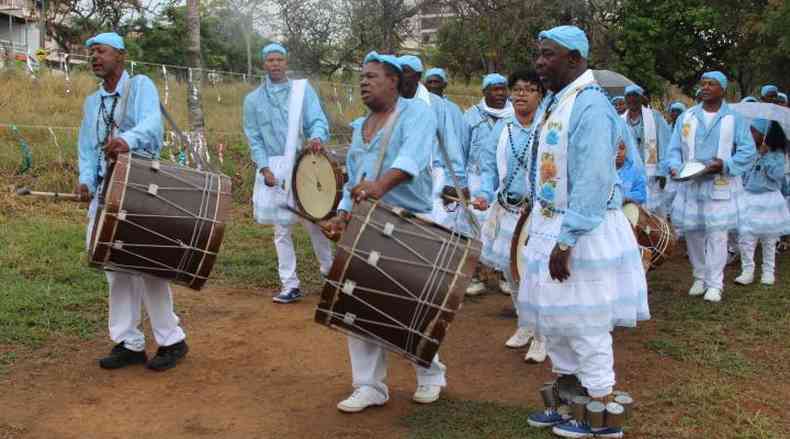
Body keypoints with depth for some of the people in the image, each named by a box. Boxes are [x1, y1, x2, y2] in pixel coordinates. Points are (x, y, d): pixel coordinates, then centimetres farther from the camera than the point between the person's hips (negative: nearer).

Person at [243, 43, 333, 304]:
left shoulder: (303, 90, 5)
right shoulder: (253, 99, 8)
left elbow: (318, 120, -5)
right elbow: (254, 138, 5)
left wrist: (317, 137, -28)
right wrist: (264, 168, -9)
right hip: (273, 170, 1)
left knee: (315, 223, 1)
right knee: (282, 230, 5)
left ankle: (330, 272, 21)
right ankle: (290, 286, 12)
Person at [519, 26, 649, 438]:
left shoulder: (590, 106, -19)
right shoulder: (553, 102, 10)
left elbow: (593, 184, -24)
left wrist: (566, 242, -24)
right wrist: (542, 230, 16)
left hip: (582, 231, -9)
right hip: (551, 226, 9)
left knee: (584, 325, 2)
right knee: (554, 321, 17)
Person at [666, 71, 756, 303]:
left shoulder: (734, 119, 2)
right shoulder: (687, 117, 10)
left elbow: (748, 152, -2)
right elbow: (674, 148, 9)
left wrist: (725, 165, -17)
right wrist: (675, 166, -11)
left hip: (720, 186, -3)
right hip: (690, 186, 3)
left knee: (717, 234, -5)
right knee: (692, 233, 7)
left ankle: (714, 283, 4)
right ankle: (700, 276, 24)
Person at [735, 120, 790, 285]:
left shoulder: (776, 154, -7)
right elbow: (741, 173, 10)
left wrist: (765, 155, -22)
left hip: (768, 200, -2)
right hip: (749, 199, 3)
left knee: (769, 240, 9)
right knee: (745, 237, -3)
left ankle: (768, 272, 21)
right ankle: (747, 271, 6)